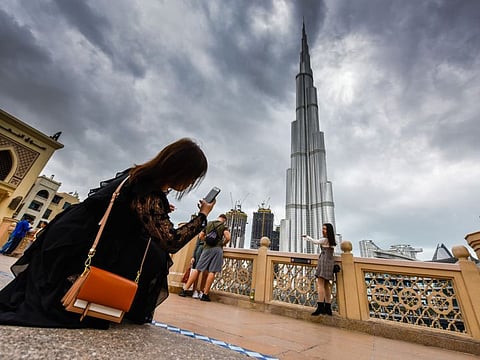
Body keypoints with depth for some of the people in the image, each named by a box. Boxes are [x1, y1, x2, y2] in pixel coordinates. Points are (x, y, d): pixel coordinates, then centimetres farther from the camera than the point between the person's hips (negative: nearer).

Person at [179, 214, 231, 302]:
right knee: (212, 272, -1)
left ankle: (184, 290, 7)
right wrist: (223, 243, 11)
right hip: (217, 249, -3)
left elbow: (201, 236, 23)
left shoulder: (209, 224, 19)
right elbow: (228, 237, -7)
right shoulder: (224, 226, 7)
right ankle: (205, 294, 1)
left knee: (197, 269, 6)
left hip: (207, 248, 3)